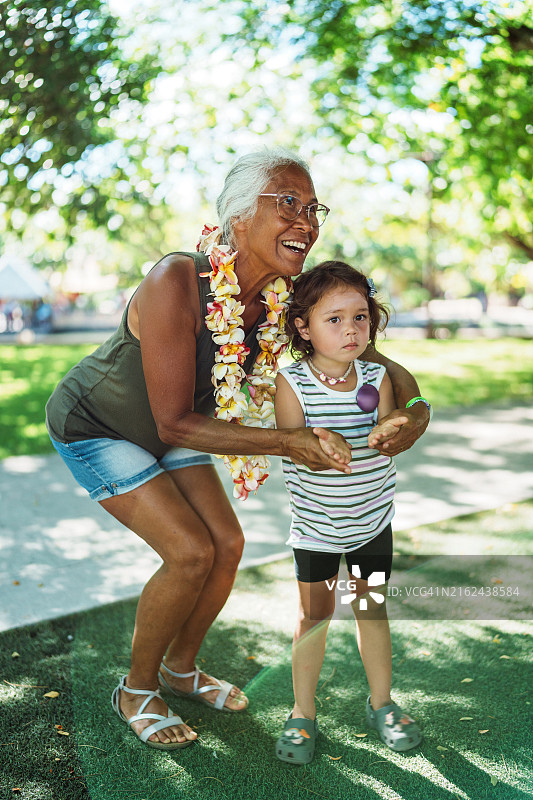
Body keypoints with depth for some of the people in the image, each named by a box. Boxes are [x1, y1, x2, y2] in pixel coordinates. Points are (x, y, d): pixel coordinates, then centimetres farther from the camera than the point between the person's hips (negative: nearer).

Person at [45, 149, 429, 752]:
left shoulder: (283, 299, -16)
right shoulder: (177, 283, -37)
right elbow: (174, 424, -33)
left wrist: (414, 409, -28)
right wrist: (290, 443, -36)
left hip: (163, 429, 7)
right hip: (93, 425, -6)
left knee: (227, 544, 2)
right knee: (190, 552, -14)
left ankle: (180, 668, 28)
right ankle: (137, 690, 12)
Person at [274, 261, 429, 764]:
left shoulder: (377, 377, -7)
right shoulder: (291, 383, -16)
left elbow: (389, 436, -14)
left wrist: (383, 434, -38)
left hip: (372, 519, 3)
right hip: (315, 523, -2)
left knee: (372, 609, 13)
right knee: (314, 615, 5)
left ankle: (381, 703, 32)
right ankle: (302, 712, 22)